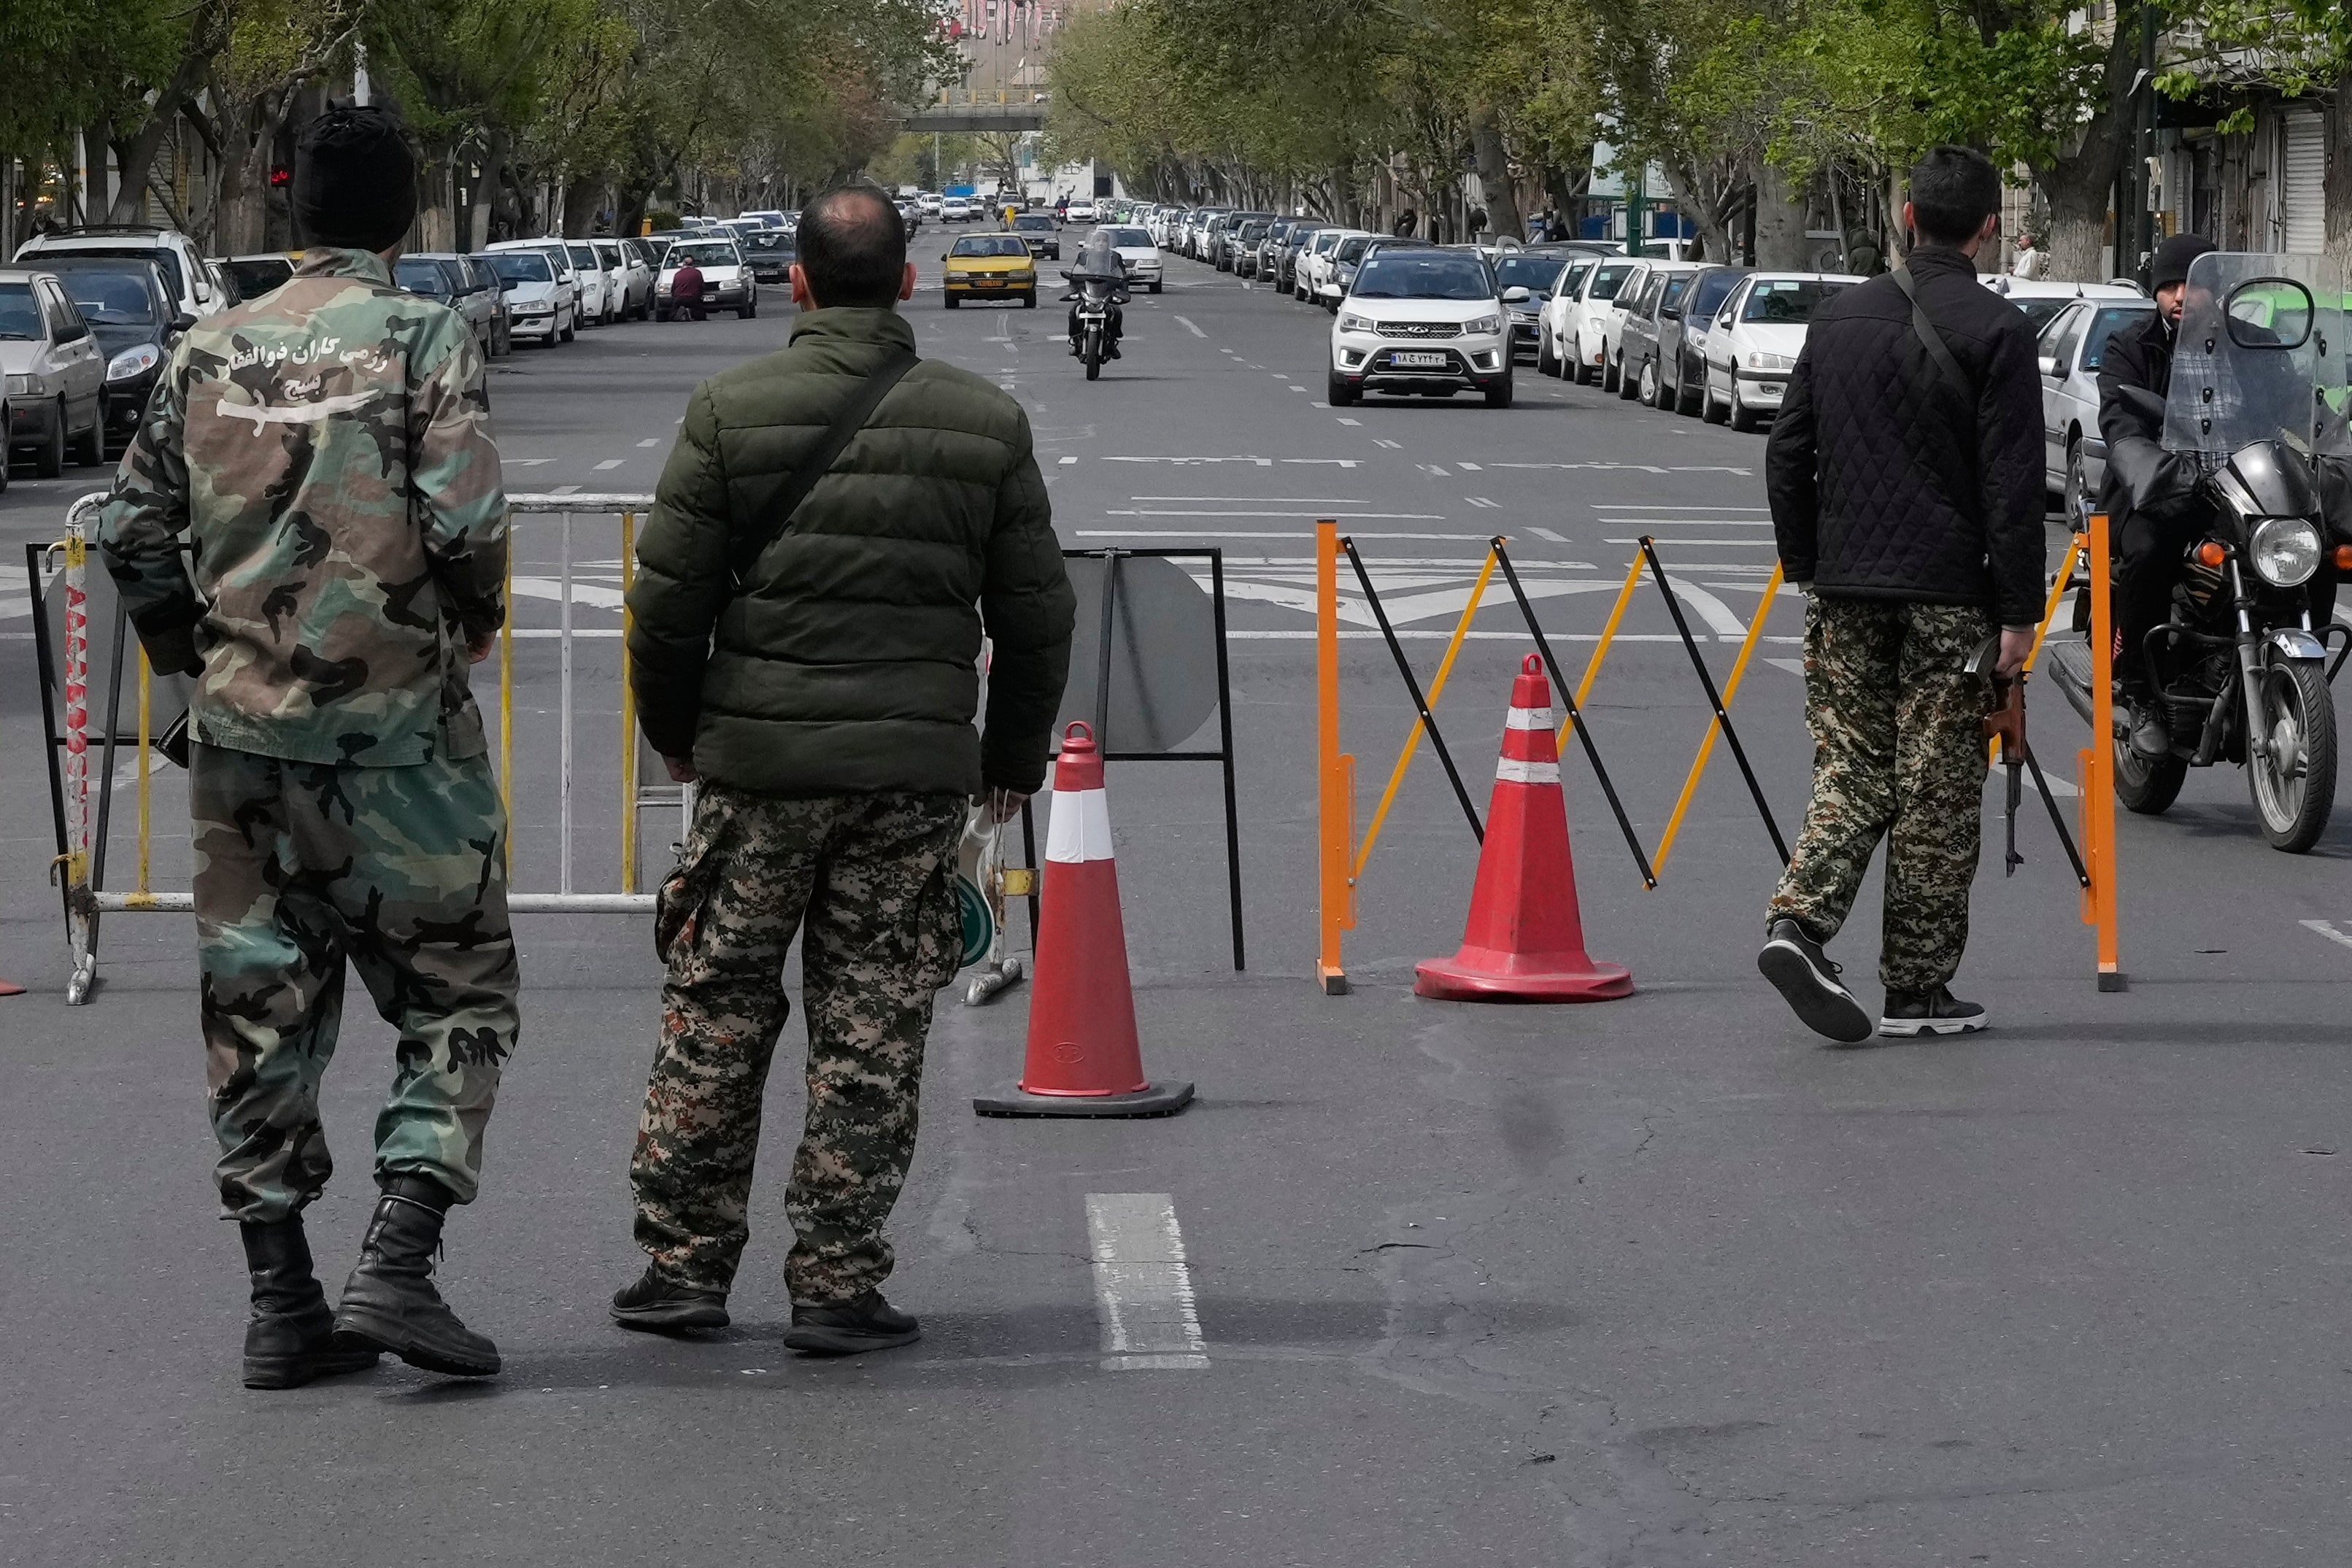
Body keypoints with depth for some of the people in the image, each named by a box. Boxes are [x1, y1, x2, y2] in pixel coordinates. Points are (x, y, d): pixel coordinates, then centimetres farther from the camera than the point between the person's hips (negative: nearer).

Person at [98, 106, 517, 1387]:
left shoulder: (210, 351, 7)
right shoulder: (424, 338, -7)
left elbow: (132, 530, 8)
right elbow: (464, 522, -17)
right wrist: (474, 622, 2)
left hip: (241, 730, 5)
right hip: (393, 729, -4)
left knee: (257, 1011, 10)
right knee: (454, 996, 6)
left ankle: (282, 1303, 11)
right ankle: (396, 1265, -7)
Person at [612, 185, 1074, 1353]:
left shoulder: (731, 411, -4)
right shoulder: (987, 423, 2)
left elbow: (668, 600, -3)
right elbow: (1037, 616, 6)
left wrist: (675, 731, 14)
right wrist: (1014, 759, 19)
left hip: (758, 760, -1)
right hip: (915, 773, 1)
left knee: (714, 1017, 10)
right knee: (872, 1036, 5)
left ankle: (685, 1263, 14)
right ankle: (838, 1286, 5)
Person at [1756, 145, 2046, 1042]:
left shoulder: (1840, 319, 8)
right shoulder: (1996, 331, -8)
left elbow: (1787, 456, 12)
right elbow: (2013, 486, -11)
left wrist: (1806, 567, 20)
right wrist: (2020, 612, -7)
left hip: (1845, 593, 5)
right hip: (1948, 597, -5)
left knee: (1853, 774, 10)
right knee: (1938, 795, 2)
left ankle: (1797, 924, -11)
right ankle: (1918, 988, 6)